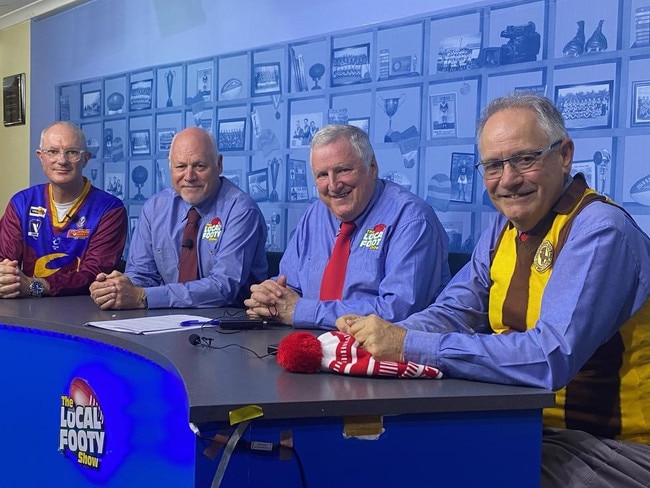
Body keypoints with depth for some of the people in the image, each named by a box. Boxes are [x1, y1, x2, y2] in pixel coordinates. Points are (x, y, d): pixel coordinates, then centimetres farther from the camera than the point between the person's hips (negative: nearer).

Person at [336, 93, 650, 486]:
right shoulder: (507, 228, 6)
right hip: (523, 425, 7)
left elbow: (552, 357, -31)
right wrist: (385, 335, -16)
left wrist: (408, 345, -32)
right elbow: (452, 314, 5)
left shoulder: (599, 232, -20)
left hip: (607, 448, -7)